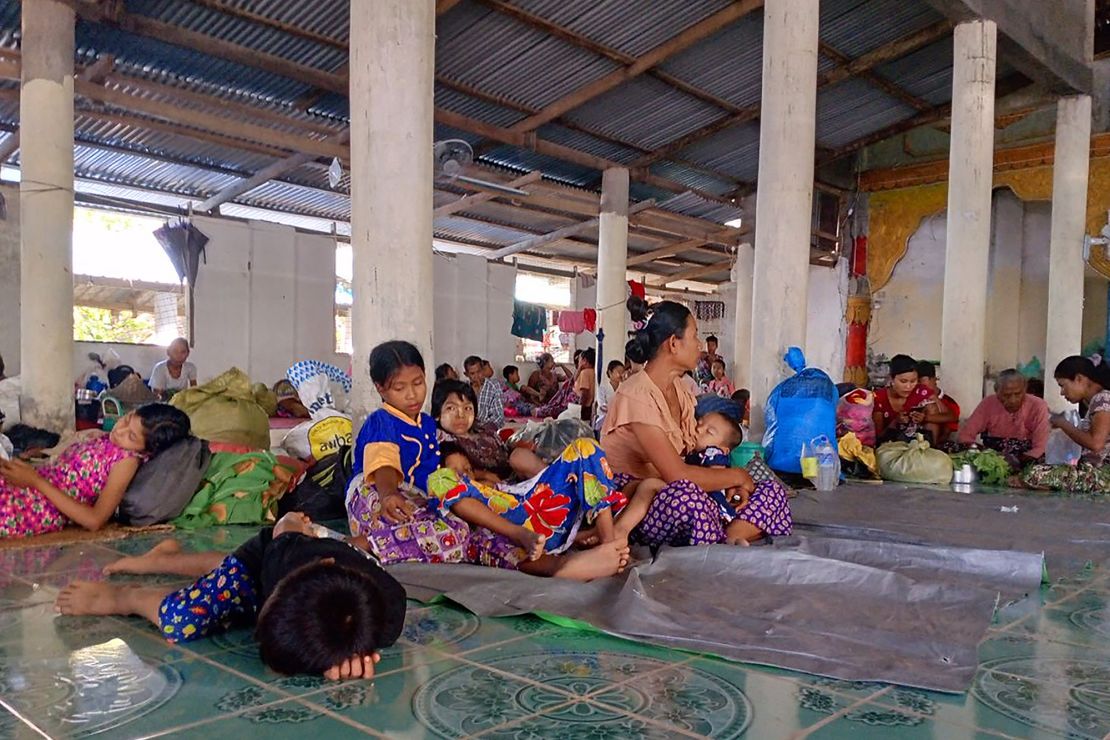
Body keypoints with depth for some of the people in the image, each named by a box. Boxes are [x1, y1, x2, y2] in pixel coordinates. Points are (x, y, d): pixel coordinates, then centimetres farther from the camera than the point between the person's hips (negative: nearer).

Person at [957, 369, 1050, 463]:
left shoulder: (1038, 406, -12)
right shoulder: (988, 403, -7)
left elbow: (1039, 448, -14)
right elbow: (965, 435, -6)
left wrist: (1018, 462, -30)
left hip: (1027, 466, 0)